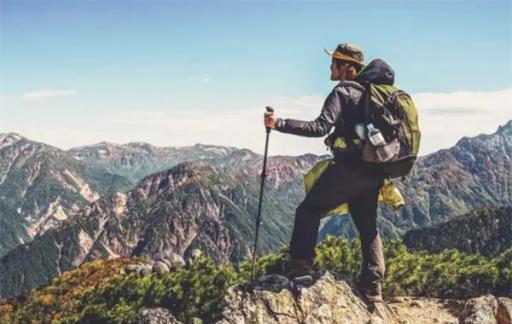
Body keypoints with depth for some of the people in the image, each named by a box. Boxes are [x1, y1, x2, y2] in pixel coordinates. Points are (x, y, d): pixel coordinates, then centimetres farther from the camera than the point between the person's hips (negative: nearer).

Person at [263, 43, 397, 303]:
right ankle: (372, 288, 13)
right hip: (373, 171, 8)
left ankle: (301, 265, -2)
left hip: (349, 167, -8)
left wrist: (280, 124, -23)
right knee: (367, 226, 13)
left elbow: (321, 127, -21)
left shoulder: (342, 92, -8)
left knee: (308, 211, 4)